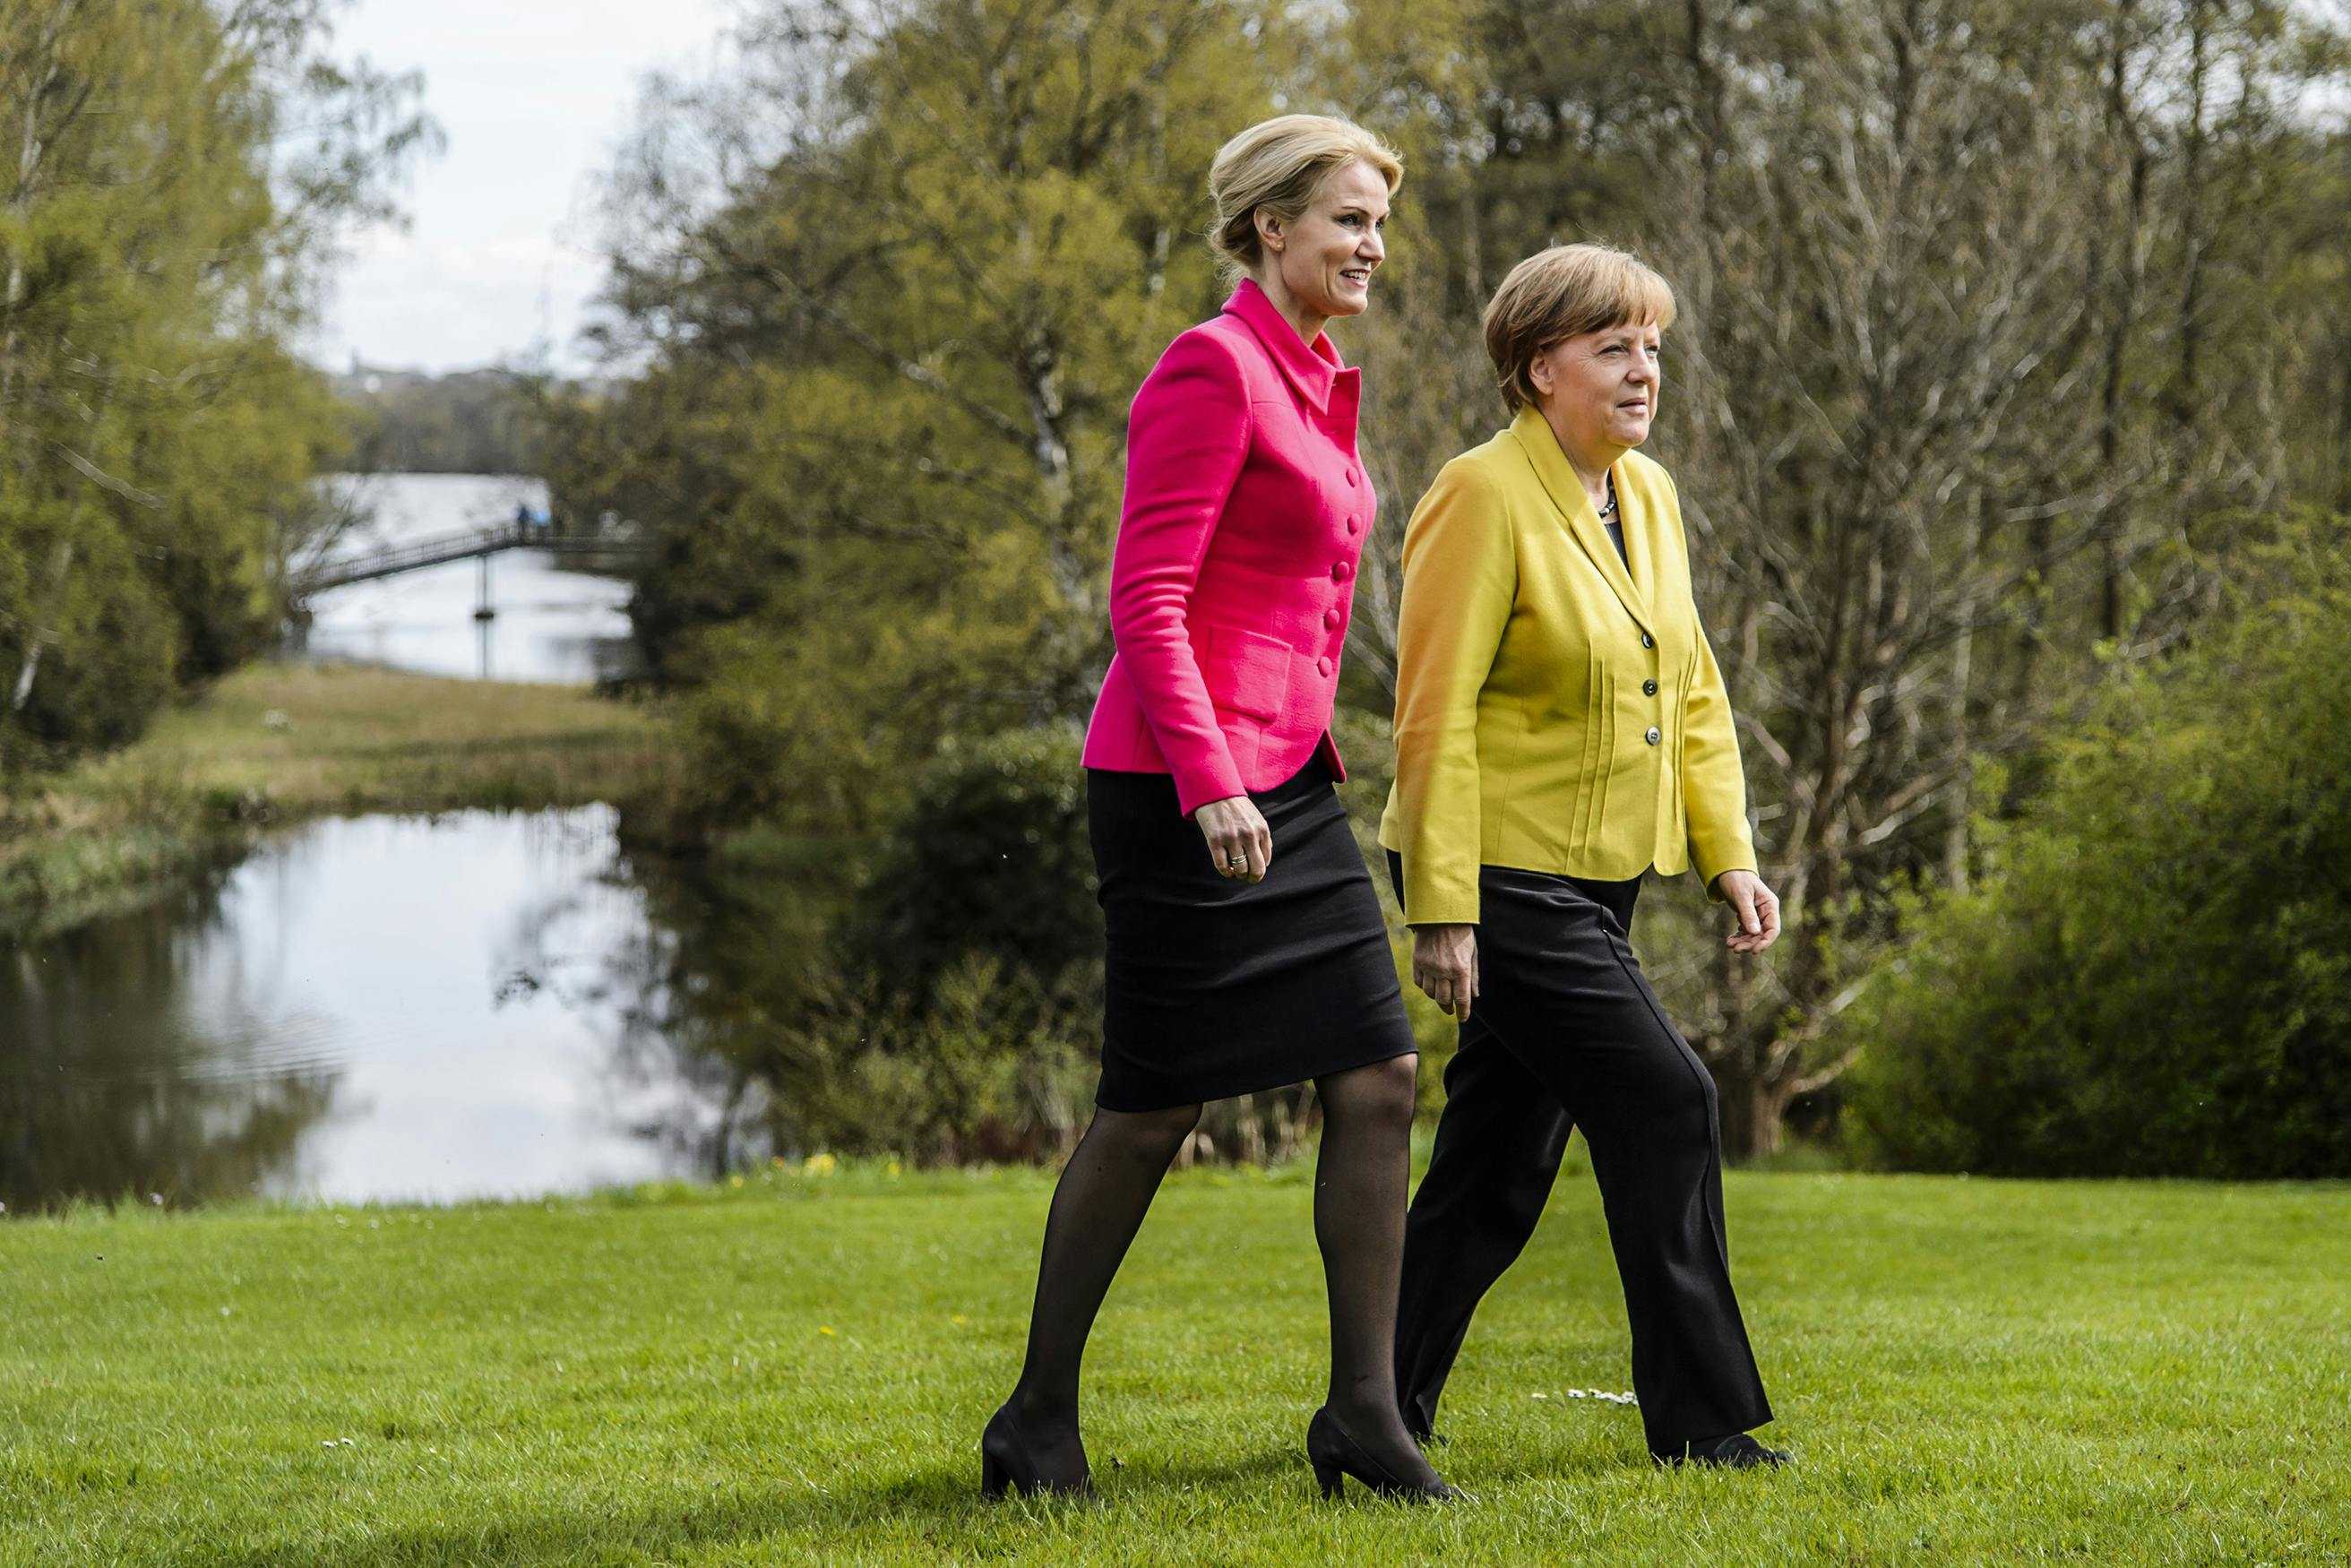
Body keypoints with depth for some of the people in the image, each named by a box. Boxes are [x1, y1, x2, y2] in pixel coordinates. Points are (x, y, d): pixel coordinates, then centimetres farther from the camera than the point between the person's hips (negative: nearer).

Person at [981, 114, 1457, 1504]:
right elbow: (1146, 601, -17)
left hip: (1287, 786, 9)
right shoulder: (1212, 370, -12)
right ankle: (1040, 1422, 13)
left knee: (1380, 1081, 1)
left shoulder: (1318, 386, 15)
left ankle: (1364, 1409, 6)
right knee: (1152, 1113, 0)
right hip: (1183, 785, -9)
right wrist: (1210, 783, -24)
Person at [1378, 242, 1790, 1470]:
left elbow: (1693, 691, 18)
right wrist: (1442, 911, -20)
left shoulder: (1648, 496, 12)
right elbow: (1436, 714, -16)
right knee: (1664, 1103, -10)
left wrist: (1728, 853, 9)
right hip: (1504, 880, -8)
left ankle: (1382, 1414, 18)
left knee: (1500, 1162, 10)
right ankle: (1700, 1416, -2)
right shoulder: (1483, 498, -13)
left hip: (1591, 884, 8)